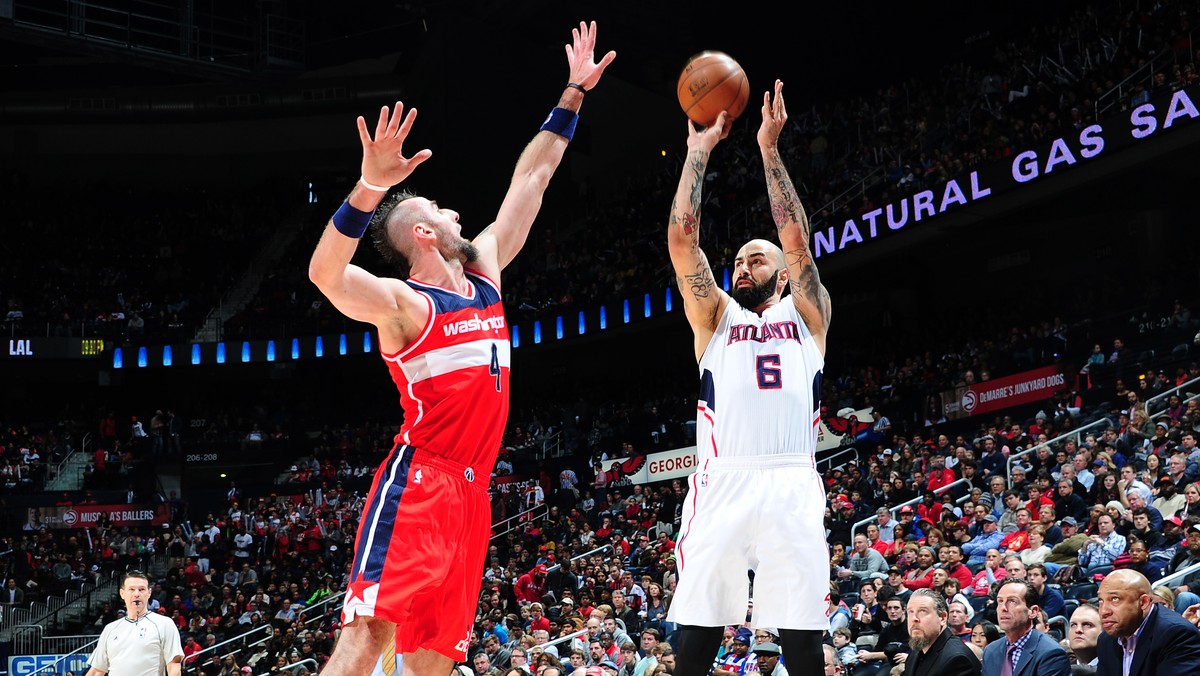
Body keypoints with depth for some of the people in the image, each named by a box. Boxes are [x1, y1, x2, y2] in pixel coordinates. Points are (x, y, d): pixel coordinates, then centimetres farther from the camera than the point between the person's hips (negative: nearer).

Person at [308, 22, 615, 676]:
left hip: (471, 488, 8)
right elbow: (326, 274, -26)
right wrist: (370, 187, -38)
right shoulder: (402, 302, -6)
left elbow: (529, 181, 23)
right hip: (416, 481, -8)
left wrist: (573, 96, 26)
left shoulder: (484, 269, 18)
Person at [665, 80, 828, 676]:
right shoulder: (715, 317, 22)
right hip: (722, 483, 1)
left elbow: (796, 239, 7)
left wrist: (769, 149, 6)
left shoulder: (805, 315, 20)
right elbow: (682, 238, 12)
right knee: (698, 627, -4)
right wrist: (699, 149, 11)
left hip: (791, 485, 0)